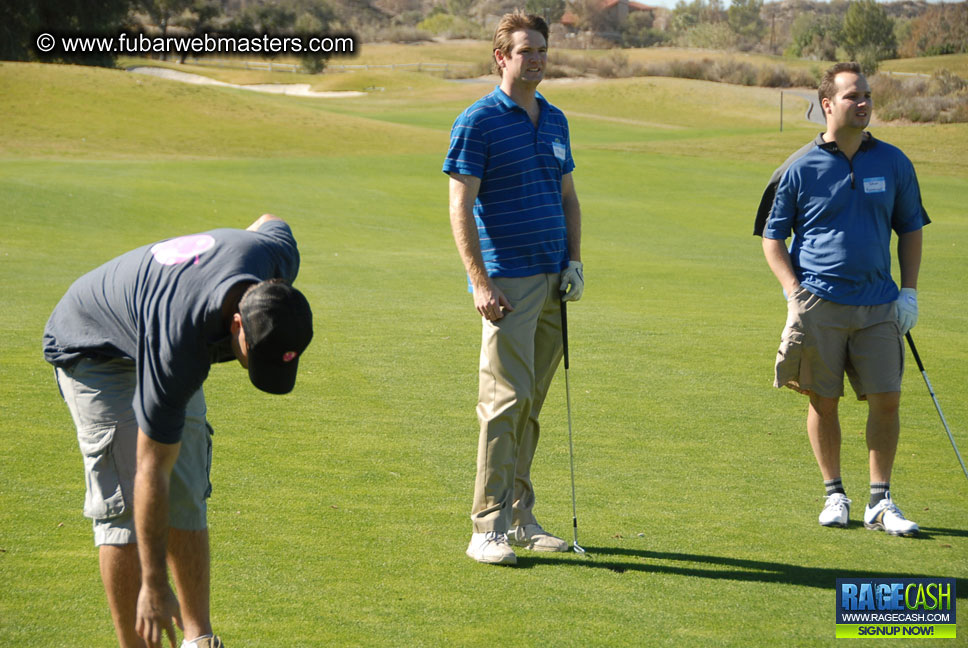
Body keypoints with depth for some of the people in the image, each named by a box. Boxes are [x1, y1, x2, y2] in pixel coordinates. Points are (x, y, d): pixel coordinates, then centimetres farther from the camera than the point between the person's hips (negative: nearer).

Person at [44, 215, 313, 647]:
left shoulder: (279, 256, -29)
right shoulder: (179, 344, -44)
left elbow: (270, 222, 0)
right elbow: (152, 471, -35)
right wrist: (153, 585, -31)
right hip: (92, 349, -7)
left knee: (187, 498, 1)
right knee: (125, 504, -15)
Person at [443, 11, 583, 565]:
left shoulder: (555, 121, 15)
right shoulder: (479, 122, -6)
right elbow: (461, 207, -10)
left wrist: (575, 261, 10)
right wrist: (480, 282, -16)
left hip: (551, 280, 7)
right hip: (506, 282, -7)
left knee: (531, 402, 9)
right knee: (507, 399, -12)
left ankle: (521, 518, 15)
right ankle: (489, 528, -10)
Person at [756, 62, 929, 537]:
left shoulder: (893, 163, 6)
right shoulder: (799, 168, -2)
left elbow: (910, 228, 16)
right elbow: (772, 238, 4)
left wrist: (909, 292, 7)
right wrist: (794, 294, -7)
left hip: (879, 306, 2)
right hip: (818, 305, -2)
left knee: (886, 398, -3)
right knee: (823, 400, 3)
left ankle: (880, 502, 7)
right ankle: (834, 494, 18)